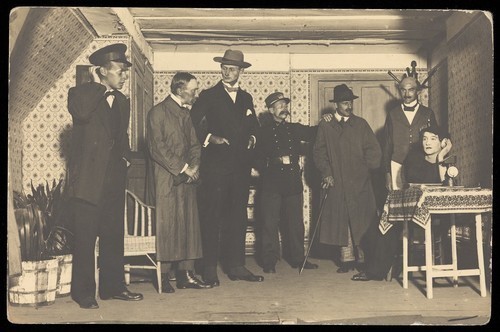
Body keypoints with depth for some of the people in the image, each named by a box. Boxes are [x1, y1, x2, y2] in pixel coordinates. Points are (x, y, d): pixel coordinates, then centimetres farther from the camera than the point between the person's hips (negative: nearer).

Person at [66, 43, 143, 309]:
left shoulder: (122, 101, 15)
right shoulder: (80, 93, -4)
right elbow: (81, 112, -28)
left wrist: (125, 156, 9)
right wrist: (99, 85, -17)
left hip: (114, 180, 6)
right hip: (88, 179, -6)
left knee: (114, 236, 12)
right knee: (85, 238, -1)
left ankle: (113, 286, 23)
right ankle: (83, 292, 10)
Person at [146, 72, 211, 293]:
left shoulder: (187, 113, 19)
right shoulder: (158, 112, -4)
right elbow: (157, 148, -12)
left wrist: (193, 166, -1)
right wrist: (182, 167, -13)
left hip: (187, 177, 7)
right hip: (166, 178, -7)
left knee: (189, 224, 4)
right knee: (166, 224, -6)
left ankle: (186, 274, 9)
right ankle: (162, 276, 1)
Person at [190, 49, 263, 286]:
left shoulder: (246, 98, 17)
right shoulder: (208, 96, 2)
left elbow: (253, 124, 27)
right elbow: (192, 123, -6)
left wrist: (252, 137, 8)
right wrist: (209, 137, -18)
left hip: (241, 166, 5)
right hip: (215, 166, -5)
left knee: (238, 217, 7)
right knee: (212, 217, -4)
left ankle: (236, 266, 14)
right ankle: (210, 269, 0)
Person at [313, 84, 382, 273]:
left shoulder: (361, 124, 11)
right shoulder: (325, 126, 9)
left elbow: (374, 151, 9)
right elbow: (319, 152, 6)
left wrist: (365, 168, -2)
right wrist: (326, 172, -6)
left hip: (360, 182, 0)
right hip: (336, 183, 0)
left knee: (362, 220, -3)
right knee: (341, 221, -1)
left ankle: (363, 258, 2)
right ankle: (347, 258, 5)